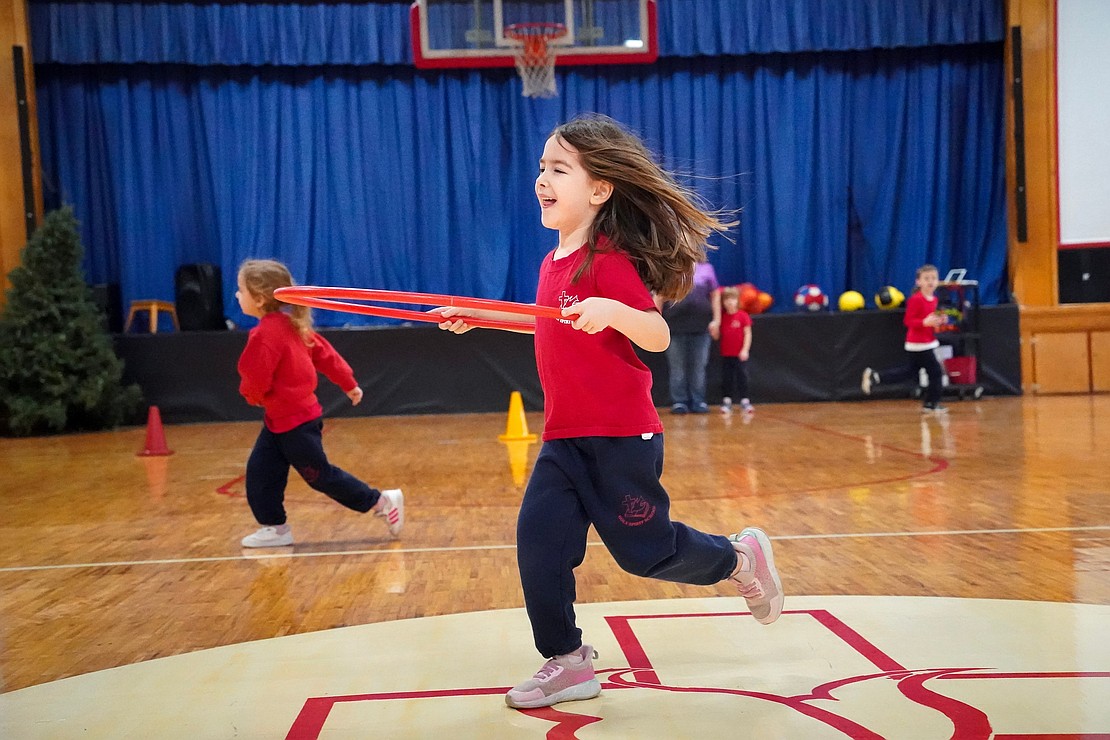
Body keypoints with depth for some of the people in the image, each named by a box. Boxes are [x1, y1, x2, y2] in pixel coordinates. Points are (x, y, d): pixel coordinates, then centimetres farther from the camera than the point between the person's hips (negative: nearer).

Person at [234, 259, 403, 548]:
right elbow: (324, 352, 12)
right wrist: (348, 383, 20)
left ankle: (383, 501, 11)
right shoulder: (289, 324, 6)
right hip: (281, 418, 10)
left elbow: (256, 380, -23)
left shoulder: (266, 334, -24)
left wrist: (249, 394, 1)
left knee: (320, 475, 1)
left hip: (295, 422, -10)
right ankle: (275, 528, 16)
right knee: (260, 471, 10)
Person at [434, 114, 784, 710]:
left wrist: (611, 312, -40)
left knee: (644, 550, 3)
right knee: (538, 539, -1)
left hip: (620, 436, -7)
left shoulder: (608, 261, -16)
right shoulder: (554, 262, 9)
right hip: (563, 437, 8)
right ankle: (567, 662, 12)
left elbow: (658, 336, -22)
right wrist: (478, 315, 23)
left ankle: (739, 557, 30)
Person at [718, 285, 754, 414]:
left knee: (742, 377, -1)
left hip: (740, 354, -3)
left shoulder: (743, 316, -6)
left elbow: (748, 334, -5)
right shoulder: (722, 317, 5)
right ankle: (726, 401, 14)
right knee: (726, 378, 7)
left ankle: (745, 401, 3)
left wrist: (745, 349, -11)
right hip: (726, 354, 3)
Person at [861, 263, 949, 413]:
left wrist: (939, 320, 1)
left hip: (927, 342, 9)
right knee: (936, 372, -3)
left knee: (910, 372, 18)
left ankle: (874, 377, 19)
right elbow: (908, 321, -19)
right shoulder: (916, 299, -18)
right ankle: (931, 404, 13)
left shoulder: (933, 299, 9)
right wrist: (925, 322, -32)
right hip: (919, 345, -9)